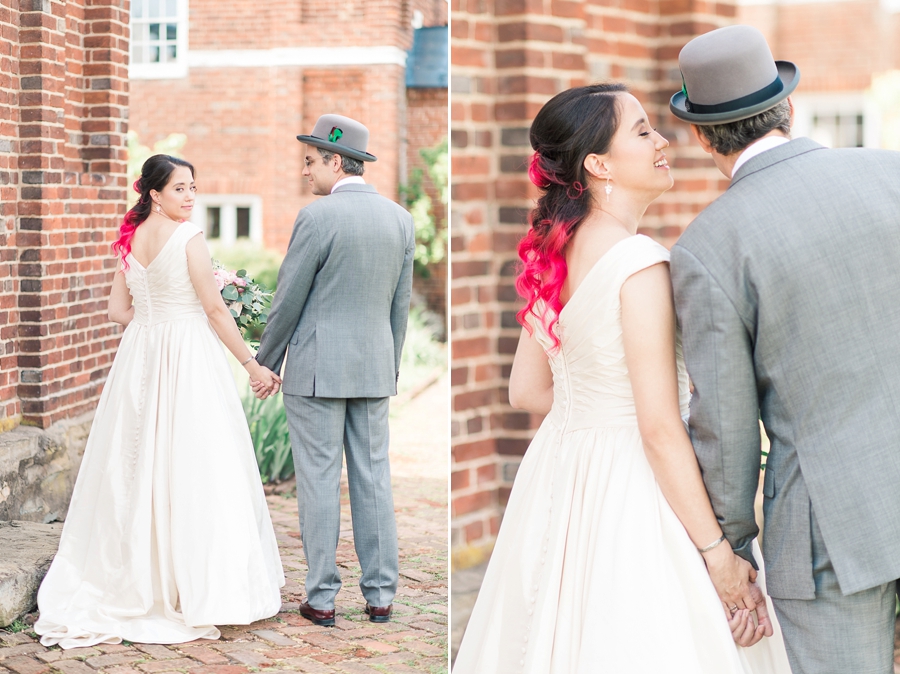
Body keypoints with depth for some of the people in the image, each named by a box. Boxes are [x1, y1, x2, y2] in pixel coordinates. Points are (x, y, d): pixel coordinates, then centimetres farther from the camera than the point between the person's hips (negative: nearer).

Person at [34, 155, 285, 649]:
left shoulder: (131, 238, 6)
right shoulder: (188, 238, -13)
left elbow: (118, 309, 9)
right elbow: (215, 309, -12)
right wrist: (251, 364, -5)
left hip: (140, 356, 7)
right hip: (189, 356, -7)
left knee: (138, 464, 13)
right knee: (193, 465, -2)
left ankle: (130, 575, 23)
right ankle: (200, 585, 1)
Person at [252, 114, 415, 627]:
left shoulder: (317, 217, -13)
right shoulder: (400, 218, 5)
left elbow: (288, 301, -10)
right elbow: (401, 304, 9)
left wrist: (266, 363, 2)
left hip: (317, 369, -5)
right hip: (374, 368, 5)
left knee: (320, 482, 1)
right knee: (374, 479, 9)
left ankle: (322, 598, 6)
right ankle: (381, 596, 12)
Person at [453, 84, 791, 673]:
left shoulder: (555, 253, 4)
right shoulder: (639, 261, -20)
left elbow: (527, 391, 12)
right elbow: (660, 430, -21)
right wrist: (719, 553, -15)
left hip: (557, 476, 9)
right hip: (629, 490, -8)